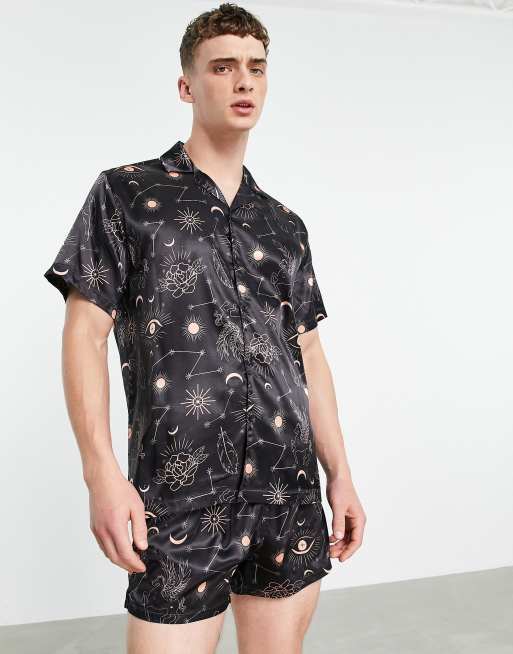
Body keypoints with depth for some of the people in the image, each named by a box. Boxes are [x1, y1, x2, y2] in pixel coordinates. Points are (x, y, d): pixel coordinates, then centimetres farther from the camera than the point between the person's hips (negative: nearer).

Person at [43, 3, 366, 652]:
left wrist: (340, 473, 11)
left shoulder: (284, 225, 14)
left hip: (291, 490, 5)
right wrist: (102, 472, -12)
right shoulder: (126, 194, 2)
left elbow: (309, 353, 15)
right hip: (180, 499, -4)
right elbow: (85, 332, -3)